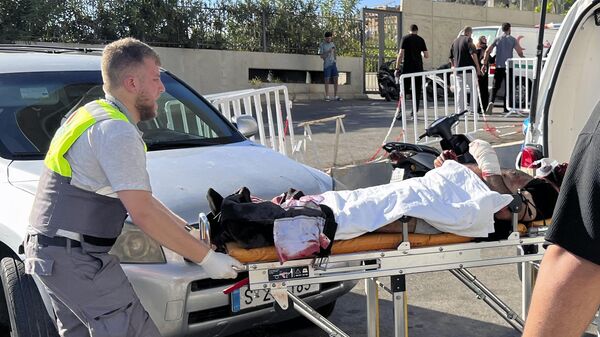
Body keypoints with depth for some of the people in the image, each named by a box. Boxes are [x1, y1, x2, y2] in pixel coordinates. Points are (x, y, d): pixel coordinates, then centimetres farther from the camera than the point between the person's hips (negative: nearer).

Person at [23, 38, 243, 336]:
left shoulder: (94, 114, 15)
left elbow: (137, 195, 17)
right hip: (76, 256, -10)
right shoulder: (117, 132, -18)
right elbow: (143, 213, -22)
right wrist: (206, 258, -15)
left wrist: (187, 229, 13)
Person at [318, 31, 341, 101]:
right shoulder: (322, 45, -3)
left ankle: (335, 96, 4)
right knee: (327, 80, -2)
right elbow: (321, 56, -7)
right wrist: (328, 52, -19)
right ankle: (327, 96, 4)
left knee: (335, 80, 0)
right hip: (327, 65, -5)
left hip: (333, 64, 5)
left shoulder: (332, 44, 12)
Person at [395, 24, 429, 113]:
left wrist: (397, 68, -7)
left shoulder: (405, 38, 0)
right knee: (417, 91, 8)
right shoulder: (421, 39, 7)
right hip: (418, 68, 2)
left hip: (407, 68, -2)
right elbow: (427, 55, 5)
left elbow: (401, 53, -8)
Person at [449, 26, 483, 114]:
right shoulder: (468, 39, -5)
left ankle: (460, 110, 5)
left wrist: (453, 66, 30)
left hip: (458, 70, 6)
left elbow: (451, 57, 20)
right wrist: (477, 67, -13)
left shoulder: (455, 41, 14)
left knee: (459, 91, 7)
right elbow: (473, 54, -16)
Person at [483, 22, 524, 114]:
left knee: (496, 86, 5)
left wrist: (485, 64, 5)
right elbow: (520, 53, -6)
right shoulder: (513, 40, 0)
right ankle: (506, 107, 7)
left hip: (499, 67, 2)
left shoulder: (497, 39, 8)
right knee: (508, 87, 7)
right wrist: (523, 58, 16)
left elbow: (487, 51, 2)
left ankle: (491, 102, -20)